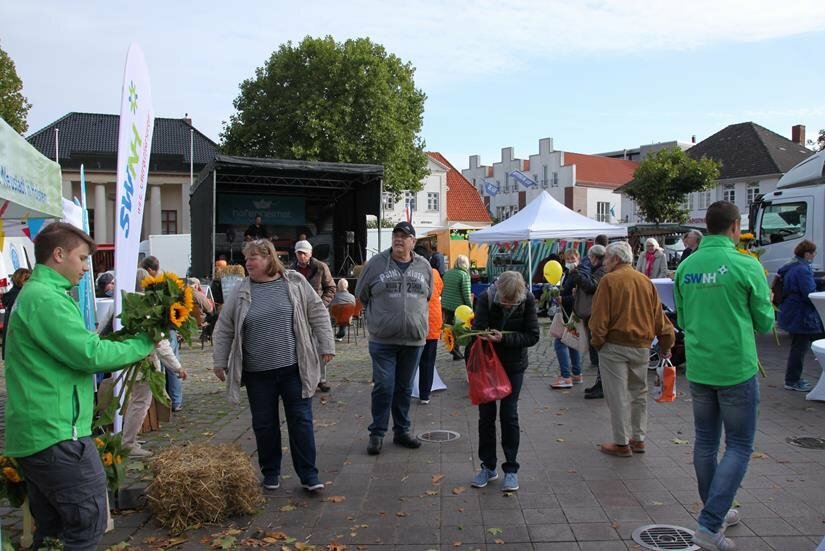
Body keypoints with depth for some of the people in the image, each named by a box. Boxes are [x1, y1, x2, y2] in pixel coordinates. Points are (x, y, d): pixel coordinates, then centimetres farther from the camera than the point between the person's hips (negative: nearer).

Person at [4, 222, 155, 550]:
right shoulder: (45, 298, -16)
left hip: (37, 432, 10)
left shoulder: (34, 293, 17)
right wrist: (143, 344, -8)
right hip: (56, 433, -10)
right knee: (88, 525, -1)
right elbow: (90, 353, -21)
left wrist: (127, 353, 12)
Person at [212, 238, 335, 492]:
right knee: (264, 424, 10)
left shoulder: (295, 283, -1)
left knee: (301, 420, 3)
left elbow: (318, 314, 2)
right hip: (258, 373, 2)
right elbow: (224, 329, 10)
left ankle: (309, 476, 12)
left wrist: (327, 346, -1)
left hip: (293, 367, -2)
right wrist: (220, 361, 8)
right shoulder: (241, 293, 4)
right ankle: (270, 473, 28)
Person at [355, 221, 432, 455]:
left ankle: (402, 431, 28)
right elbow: (362, 294, 8)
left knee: (405, 388, 14)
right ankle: (377, 434, 14)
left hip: (414, 339, 3)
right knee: (383, 387, -1)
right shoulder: (376, 263, -2)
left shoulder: (424, 266, 6)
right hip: (383, 339, -3)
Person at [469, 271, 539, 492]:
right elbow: (478, 332, -19)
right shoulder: (485, 298, -19)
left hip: (514, 366, -1)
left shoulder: (528, 300, -17)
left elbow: (533, 336, -16)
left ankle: (511, 469, 16)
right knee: (486, 415, 7)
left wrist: (503, 338, -28)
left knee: (509, 415, 2)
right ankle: (488, 467, 22)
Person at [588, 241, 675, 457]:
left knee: (617, 395, 3)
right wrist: (666, 344, 17)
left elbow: (599, 318, -12)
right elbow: (659, 316, 10)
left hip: (615, 346, -6)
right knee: (639, 393, 18)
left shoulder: (609, 280, -9)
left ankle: (622, 444, 10)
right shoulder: (646, 282, 8)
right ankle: (638, 439, 26)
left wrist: (597, 341, 0)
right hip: (642, 346, 6)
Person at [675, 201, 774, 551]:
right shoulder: (746, 266, -13)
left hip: (698, 368, 5)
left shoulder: (685, 267, 1)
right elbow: (765, 323, -3)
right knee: (739, 447, 7)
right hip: (737, 369, -5)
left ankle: (716, 512, 33)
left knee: (706, 442, 17)